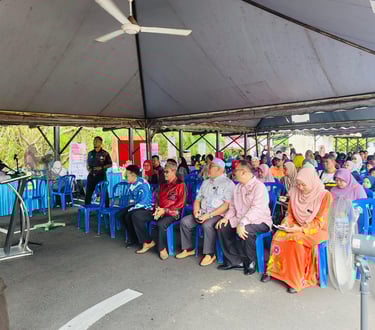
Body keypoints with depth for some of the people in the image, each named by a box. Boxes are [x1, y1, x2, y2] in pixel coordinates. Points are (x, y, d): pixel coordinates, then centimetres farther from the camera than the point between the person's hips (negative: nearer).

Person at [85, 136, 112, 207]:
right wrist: (88, 169, 1)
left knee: (104, 192, 1)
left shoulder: (105, 154, -2)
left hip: (101, 176, -4)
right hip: (91, 175, 4)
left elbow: (110, 164, -1)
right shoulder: (90, 153, 11)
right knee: (88, 192, 7)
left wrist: (102, 167, -13)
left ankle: (106, 207, 11)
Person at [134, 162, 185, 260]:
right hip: (160, 210, 7)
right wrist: (157, 208, -3)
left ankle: (162, 249, -12)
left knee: (161, 224, -39)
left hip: (172, 212, -7)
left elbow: (180, 204, -12)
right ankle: (148, 242, 4)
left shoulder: (180, 185, -6)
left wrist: (165, 211, -18)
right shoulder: (163, 184, 16)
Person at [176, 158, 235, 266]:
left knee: (207, 225, -33)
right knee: (185, 221, -10)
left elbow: (227, 205, -15)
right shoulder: (205, 182, 17)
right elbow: (198, 199, 18)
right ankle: (188, 249, 5)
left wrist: (209, 215, -21)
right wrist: (196, 211, -3)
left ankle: (210, 254, -16)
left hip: (218, 215, -6)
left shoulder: (228, 183, -5)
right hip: (202, 213, 7)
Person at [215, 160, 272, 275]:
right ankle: (234, 261, 0)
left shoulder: (259, 186, -15)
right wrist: (226, 217, -5)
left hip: (259, 221, -8)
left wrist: (242, 223, -37)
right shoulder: (238, 187, 12)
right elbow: (233, 206, 15)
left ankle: (251, 262, -8)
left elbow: (257, 209, -28)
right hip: (240, 219, 8)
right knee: (222, 227, -10)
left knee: (245, 230, -36)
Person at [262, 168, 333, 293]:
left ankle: (296, 280, -17)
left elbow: (319, 222, -14)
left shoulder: (325, 195, -13)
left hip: (316, 230, -4)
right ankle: (273, 270, -8)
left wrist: (300, 229, -23)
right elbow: (290, 214, 9)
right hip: (296, 228, 4)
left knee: (295, 240, -32)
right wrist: (286, 223, -11)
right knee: (278, 236, -24)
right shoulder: (295, 192, -1)